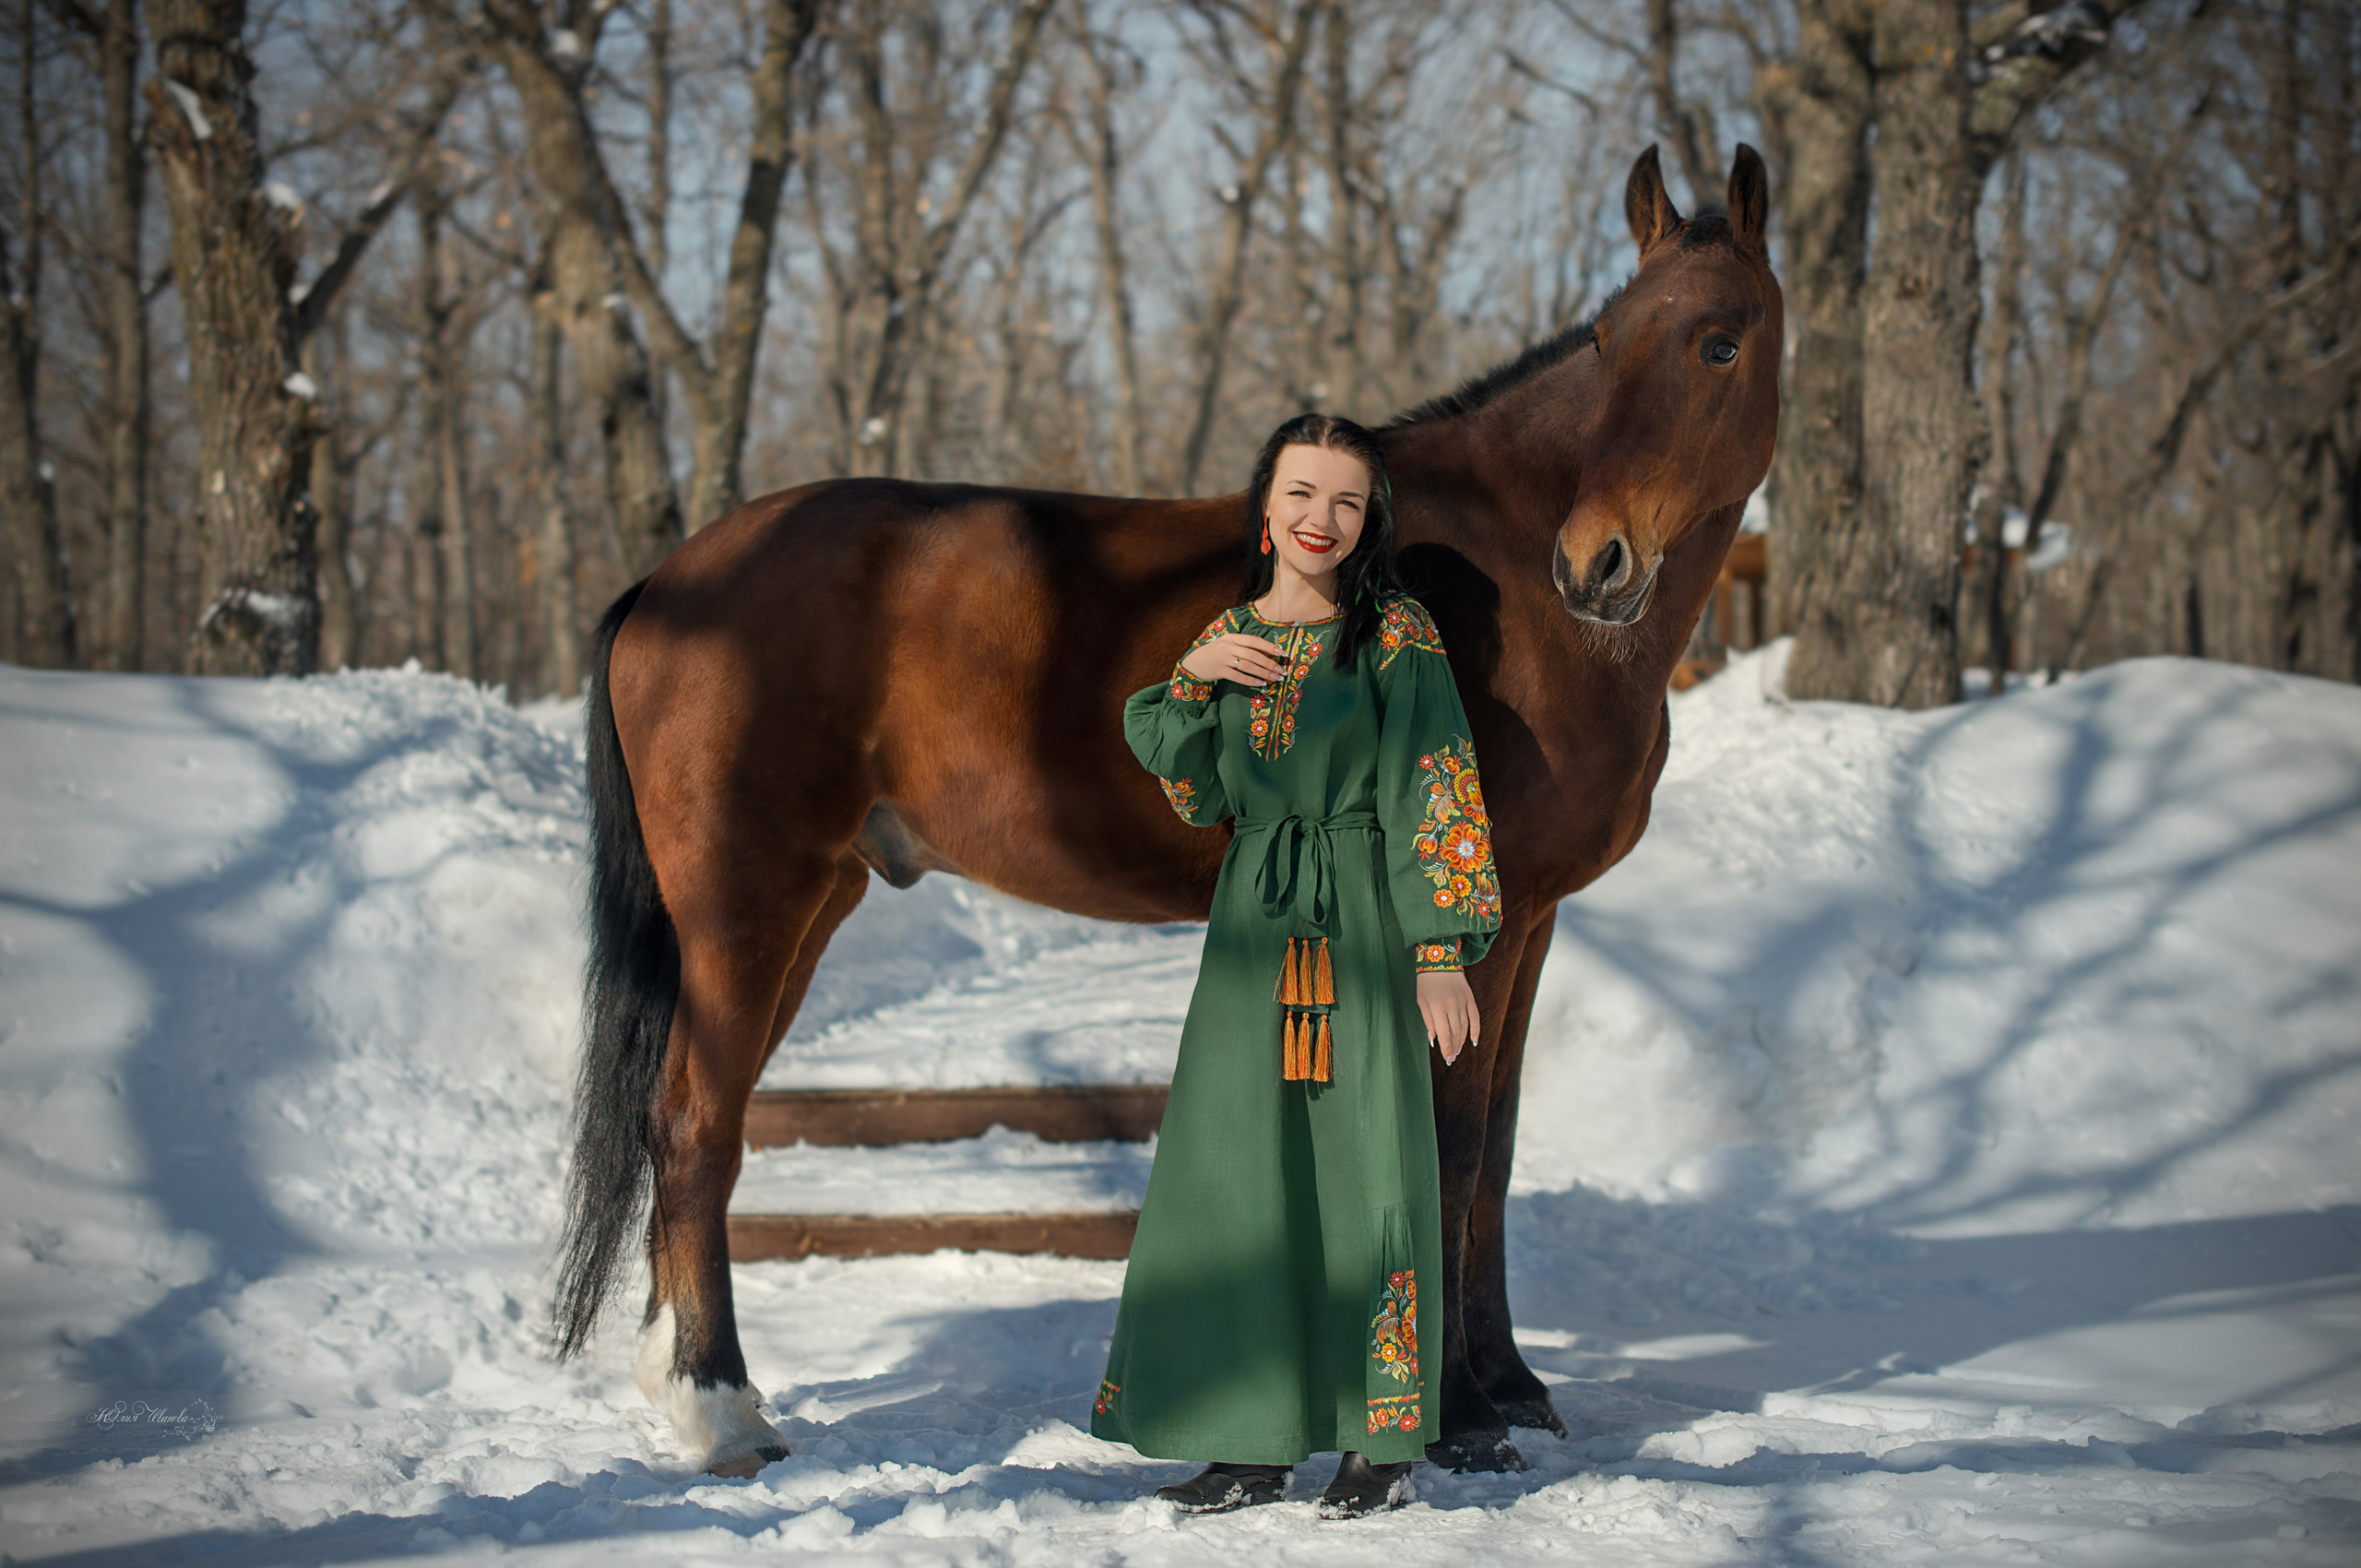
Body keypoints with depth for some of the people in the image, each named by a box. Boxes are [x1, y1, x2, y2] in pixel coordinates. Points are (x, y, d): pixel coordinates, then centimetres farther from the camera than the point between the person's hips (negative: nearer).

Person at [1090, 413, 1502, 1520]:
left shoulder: (1396, 633, -5)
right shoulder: (1229, 637, 10)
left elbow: (1437, 790, -9)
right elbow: (1196, 798, 8)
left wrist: (1443, 949, -15)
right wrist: (1190, 681, -7)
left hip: (1362, 926, -5)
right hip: (1254, 928, 5)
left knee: (1367, 1165, -2)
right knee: (1240, 1167, 4)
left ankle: (1384, 1442, 7)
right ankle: (1257, 1441, 12)